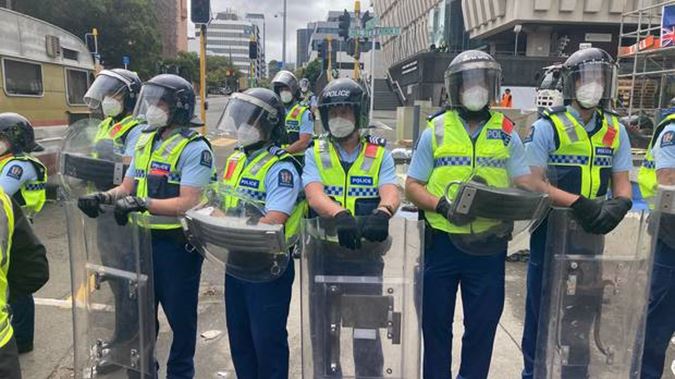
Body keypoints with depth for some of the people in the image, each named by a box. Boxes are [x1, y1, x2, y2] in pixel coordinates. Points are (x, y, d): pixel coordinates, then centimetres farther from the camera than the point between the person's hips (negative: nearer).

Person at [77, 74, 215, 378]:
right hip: (144, 239, 7)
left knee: (179, 313, 9)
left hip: (177, 243, -7)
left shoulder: (194, 148, -14)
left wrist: (144, 204, -31)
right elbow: (127, 187, 13)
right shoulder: (145, 140, 11)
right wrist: (103, 197, -6)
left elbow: (189, 203, -23)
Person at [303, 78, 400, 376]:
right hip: (323, 254, 1)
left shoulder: (380, 155, 2)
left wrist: (382, 213, -39)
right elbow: (314, 195, -16)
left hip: (366, 254, 0)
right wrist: (340, 215, -38)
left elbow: (391, 193, -14)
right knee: (322, 330, 15)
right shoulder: (316, 155, 2)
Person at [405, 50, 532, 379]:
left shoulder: (506, 133, 5)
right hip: (442, 240, -1)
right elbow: (413, 186, 0)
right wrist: (441, 205, -19)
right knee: (436, 322, 12)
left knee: (483, 323, 12)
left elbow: (524, 185, 4)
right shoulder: (436, 130, 0)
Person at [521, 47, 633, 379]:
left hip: (593, 232, 5)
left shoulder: (615, 131, 6)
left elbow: (621, 183, 6)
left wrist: (619, 205, -17)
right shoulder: (547, 127, -9)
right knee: (542, 309, 7)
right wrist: (578, 203, -27)